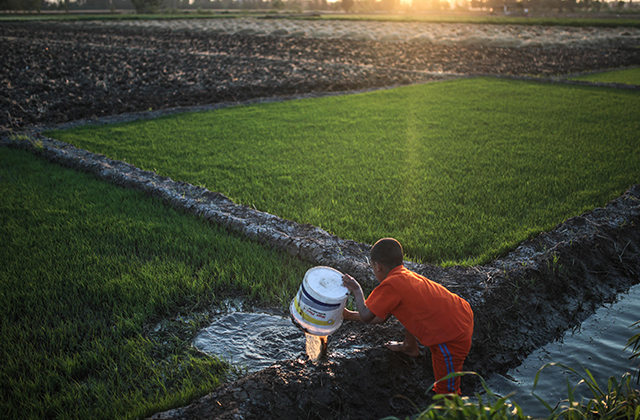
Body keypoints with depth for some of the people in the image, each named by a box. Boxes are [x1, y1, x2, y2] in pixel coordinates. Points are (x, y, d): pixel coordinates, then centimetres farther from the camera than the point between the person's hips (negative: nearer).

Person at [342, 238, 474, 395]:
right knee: (404, 309, 26)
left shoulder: (391, 285, -19)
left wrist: (356, 290, 1)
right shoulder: (406, 275, 10)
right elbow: (382, 317, 18)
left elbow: (366, 316, -12)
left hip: (453, 338, -9)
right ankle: (410, 347, 45)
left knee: (446, 391, 4)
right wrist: (351, 315, 25)